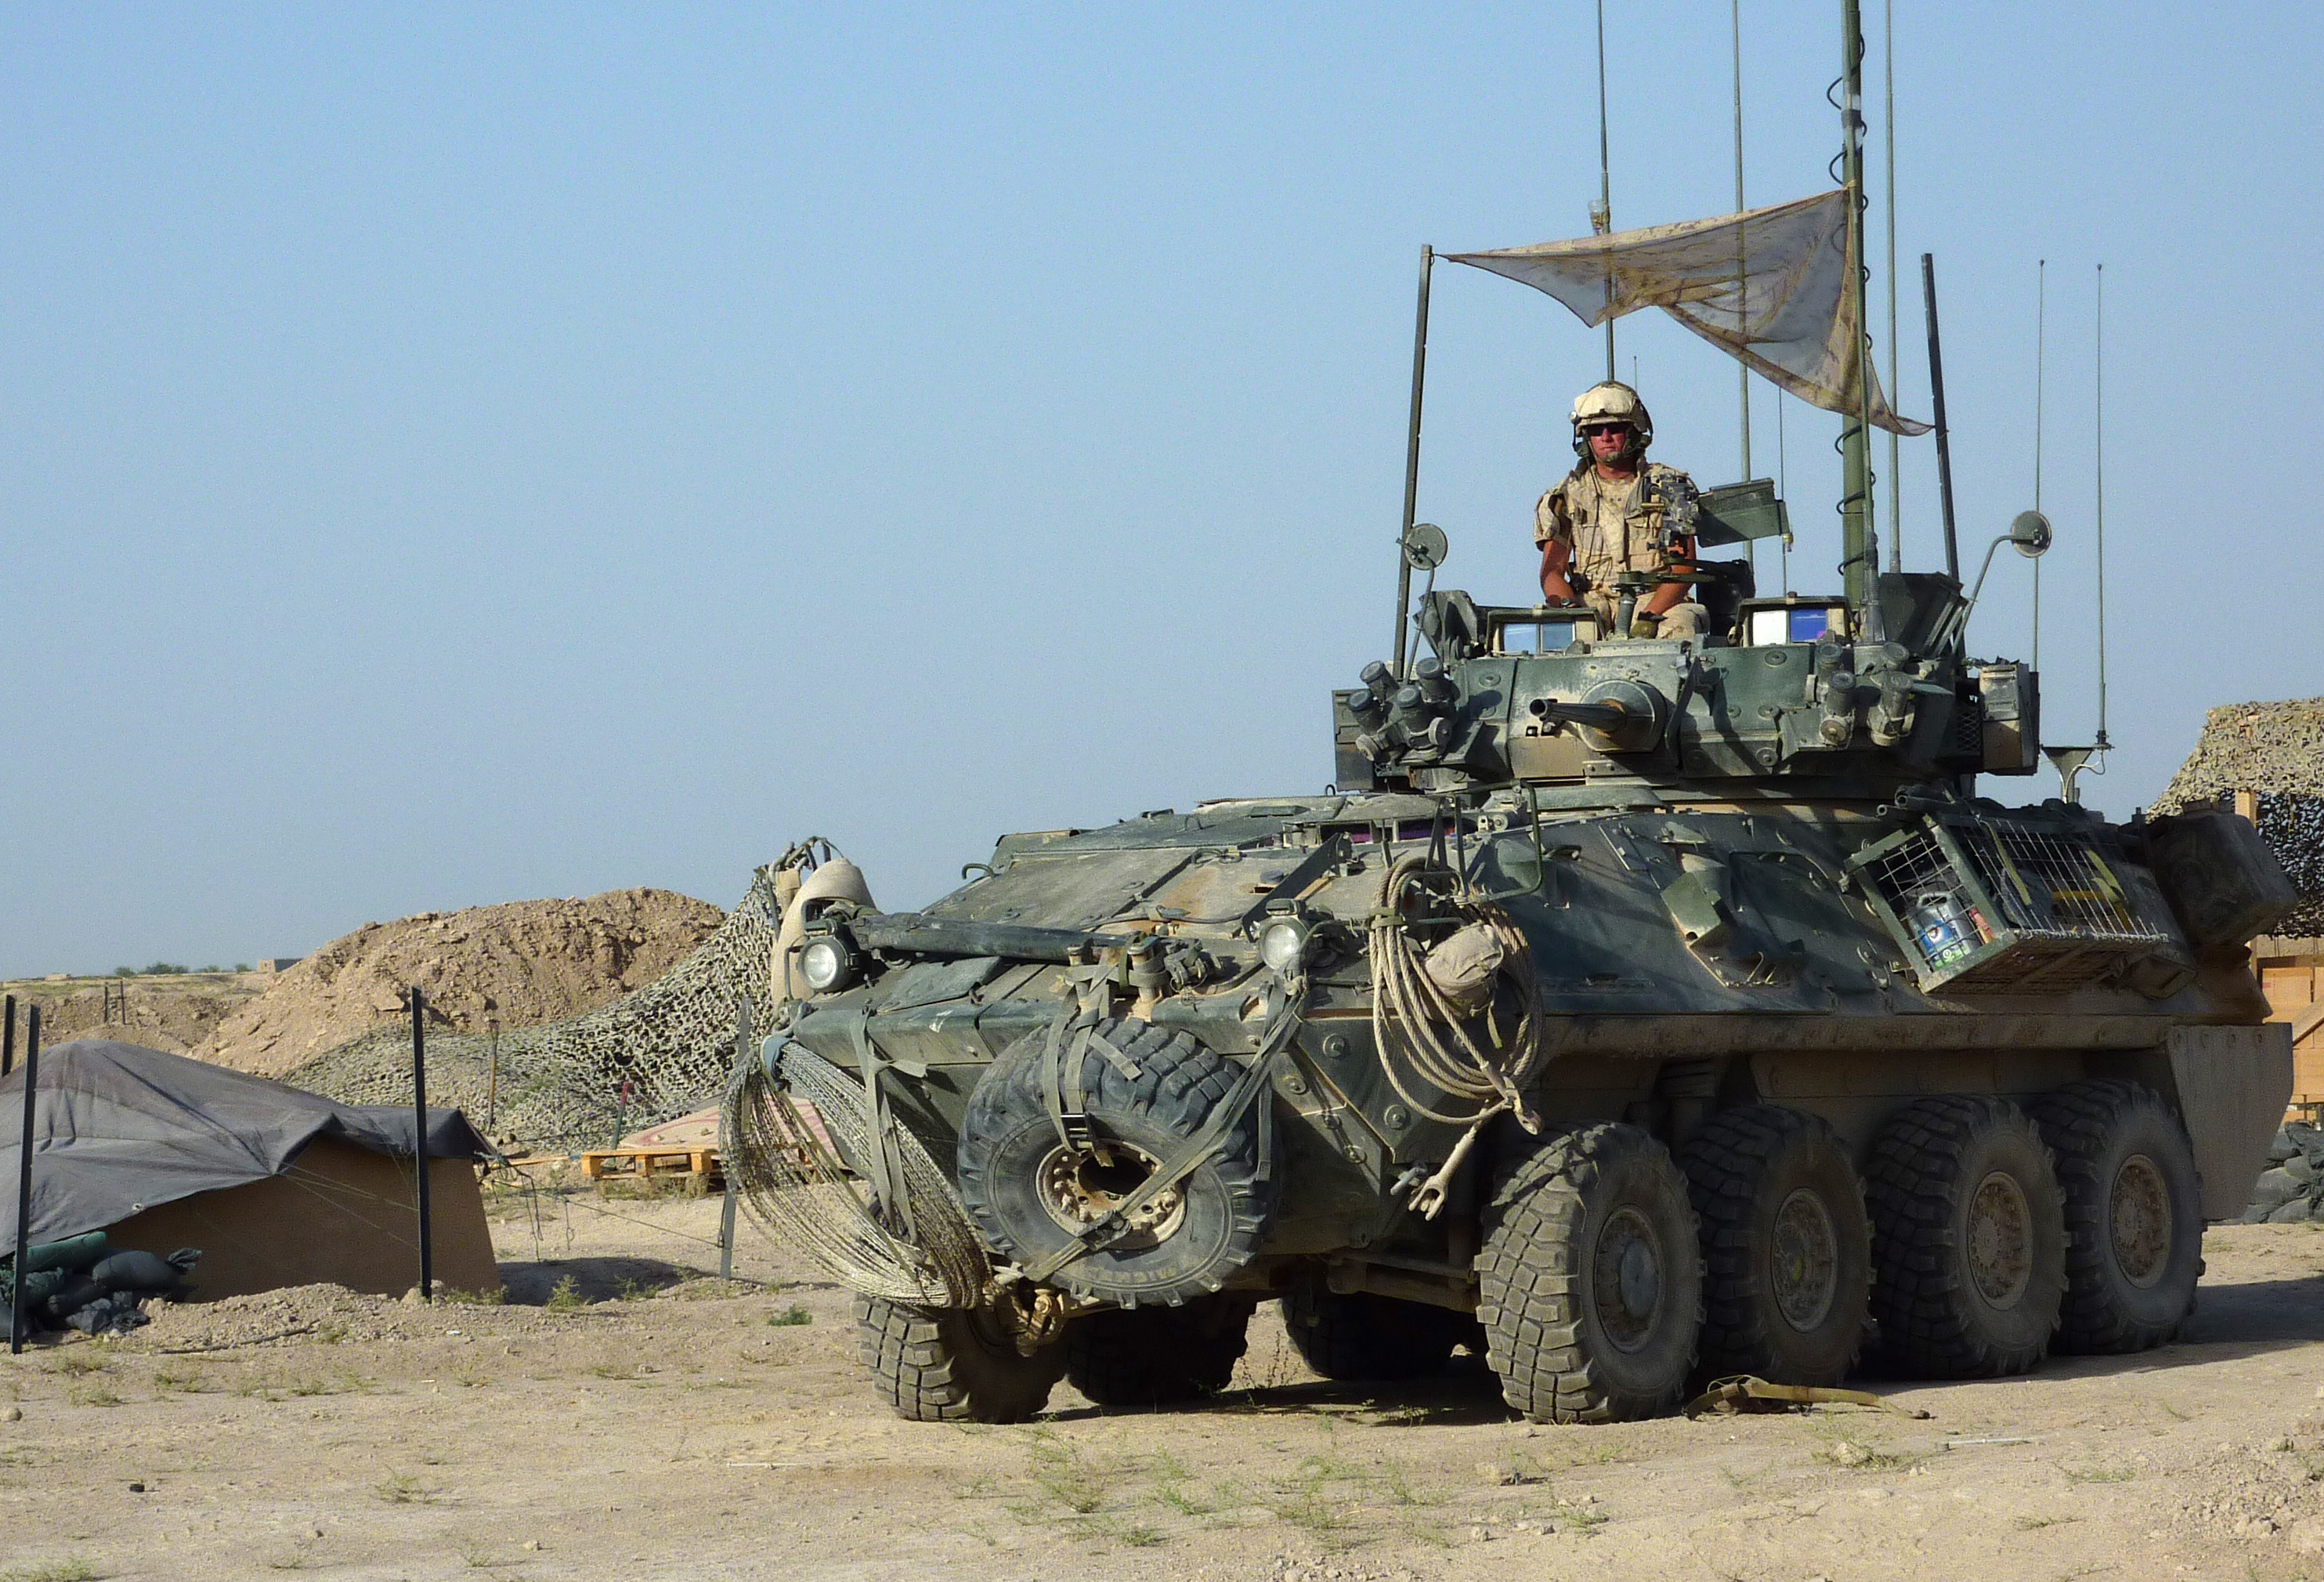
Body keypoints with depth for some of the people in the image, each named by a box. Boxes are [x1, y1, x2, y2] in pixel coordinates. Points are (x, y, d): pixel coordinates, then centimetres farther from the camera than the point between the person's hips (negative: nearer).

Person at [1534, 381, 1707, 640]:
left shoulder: (1670, 487, 7)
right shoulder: (1567, 495, 12)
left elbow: (1684, 568, -1)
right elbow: (1552, 572, 6)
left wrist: (1649, 618, -18)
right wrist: (1572, 609, -18)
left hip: (1657, 601, -1)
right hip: (1593, 602, 1)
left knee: (1681, 623, -36)